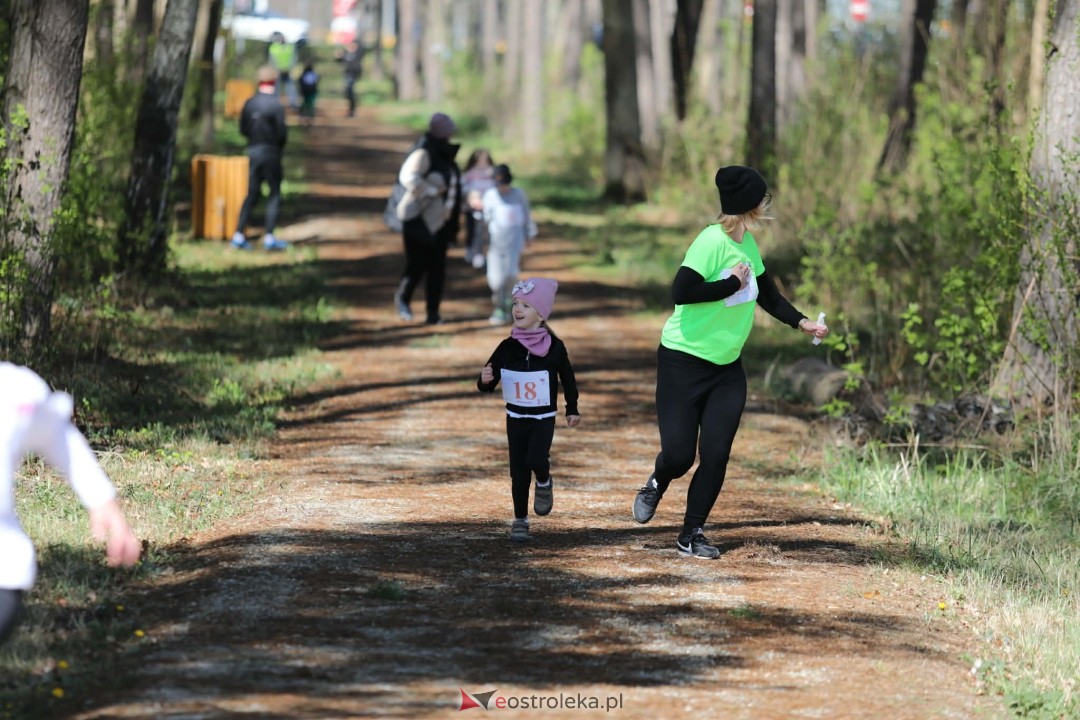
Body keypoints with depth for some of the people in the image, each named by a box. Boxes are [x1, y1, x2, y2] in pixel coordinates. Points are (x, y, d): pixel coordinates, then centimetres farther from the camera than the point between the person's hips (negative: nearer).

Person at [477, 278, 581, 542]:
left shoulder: (554, 347, -10)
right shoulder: (507, 348, -7)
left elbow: (567, 378, 4)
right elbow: (488, 384, -4)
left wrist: (572, 409, 10)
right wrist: (485, 380, -27)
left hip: (544, 418, -2)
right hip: (516, 418, 2)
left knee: (536, 459, -23)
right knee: (518, 472, 4)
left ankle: (544, 482, 11)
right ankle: (520, 521, 17)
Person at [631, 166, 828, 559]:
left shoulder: (749, 244, 5)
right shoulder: (712, 241, -21)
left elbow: (767, 294, 19)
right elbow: (681, 292, -31)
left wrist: (802, 322, 9)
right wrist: (732, 283, -24)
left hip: (727, 368, 7)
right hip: (683, 363, -7)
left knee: (715, 456, -2)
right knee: (679, 455, -5)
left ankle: (691, 534, 12)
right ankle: (656, 483, 30)